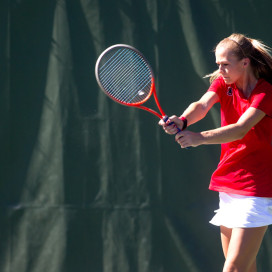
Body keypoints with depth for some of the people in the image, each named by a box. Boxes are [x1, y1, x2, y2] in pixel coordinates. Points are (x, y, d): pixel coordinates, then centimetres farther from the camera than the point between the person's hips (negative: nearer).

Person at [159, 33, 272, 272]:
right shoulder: (223, 84, 6)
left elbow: (241, 129, -27)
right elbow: (202, 105, -14)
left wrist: (200, 137, -42)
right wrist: (182, 121, -36)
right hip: (228, 188, 7)